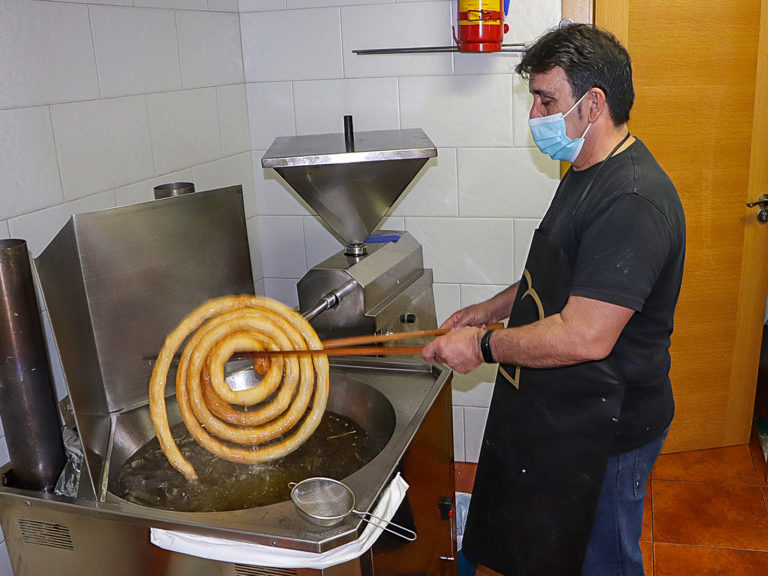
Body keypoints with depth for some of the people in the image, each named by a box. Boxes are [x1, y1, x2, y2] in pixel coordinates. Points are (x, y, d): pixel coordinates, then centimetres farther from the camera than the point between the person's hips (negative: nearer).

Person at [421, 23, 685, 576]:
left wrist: (484, 345, -20)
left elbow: (584, 337, -33)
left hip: (605, 432, -9)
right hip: (558, 411, 9)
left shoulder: (634, 201, -28)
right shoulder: (587, 173, 7)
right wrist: (489, 310, 9)